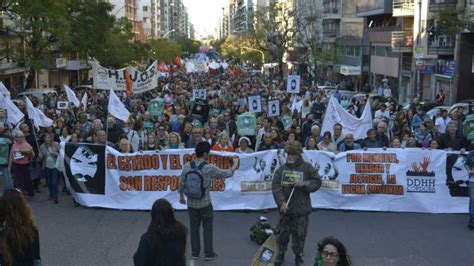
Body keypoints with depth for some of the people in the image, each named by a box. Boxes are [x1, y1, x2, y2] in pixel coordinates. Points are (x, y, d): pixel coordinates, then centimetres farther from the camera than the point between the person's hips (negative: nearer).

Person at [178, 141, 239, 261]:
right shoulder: (209, 168, -16)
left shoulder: (187, 166, -7)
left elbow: (181, 183, 1)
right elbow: (226, 174, -4)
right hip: (205, 203, -3)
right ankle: (208, 253, 19)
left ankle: (195, 252, 23)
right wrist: (234, 166, 15)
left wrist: (181, 196, 18)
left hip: (191, 203, 3)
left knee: (194, 228, 14)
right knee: (207, 229, 11)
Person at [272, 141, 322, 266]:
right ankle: (281, 253, 32)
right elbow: (276, 186, -5)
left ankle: (299, 256, 25)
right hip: (285, 208, 2)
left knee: (299, 234, 7)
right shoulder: (282, 169, -1)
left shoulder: (307, 167, -4)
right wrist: (281, 202, -15)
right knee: (283, 232, 14)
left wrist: (304, 184, -18)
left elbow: (317, 182, -2)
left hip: (301, 209, -2)